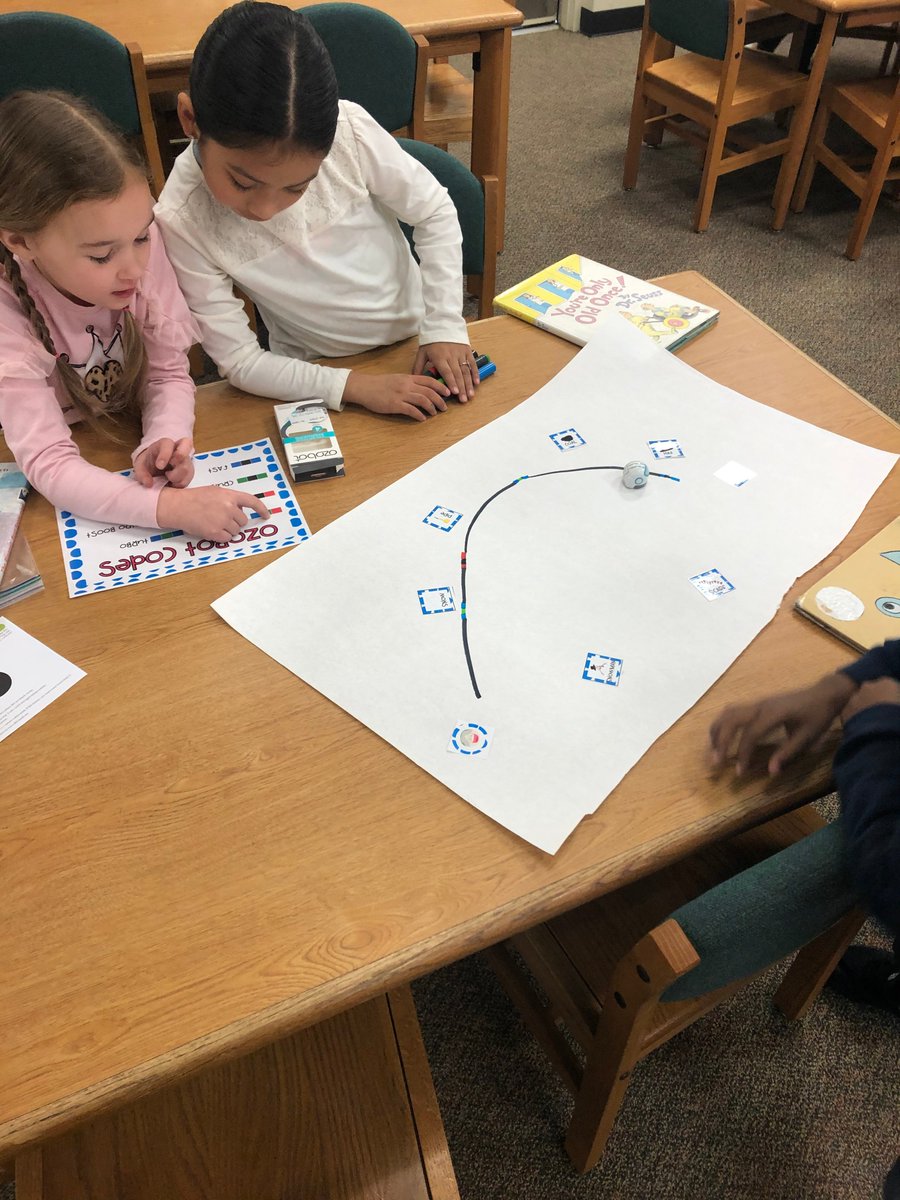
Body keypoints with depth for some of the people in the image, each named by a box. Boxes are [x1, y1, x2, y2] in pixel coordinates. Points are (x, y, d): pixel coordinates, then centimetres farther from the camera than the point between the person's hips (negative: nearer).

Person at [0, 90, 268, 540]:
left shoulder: (142, 247, -19)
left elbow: (169, 372, -8)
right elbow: (48, 464, -30)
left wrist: (163, 442, -29)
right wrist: (169, 506, -46)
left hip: (136, 453, 4)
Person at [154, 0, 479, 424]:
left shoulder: (348, 130, -23)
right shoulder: (182, 220, -24)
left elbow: (435, 213, -7)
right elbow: (239, 360, -19)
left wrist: (444, 325, -13)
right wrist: (355, 386, -27)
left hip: (416, 337, 2)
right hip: (316, 375, -2)